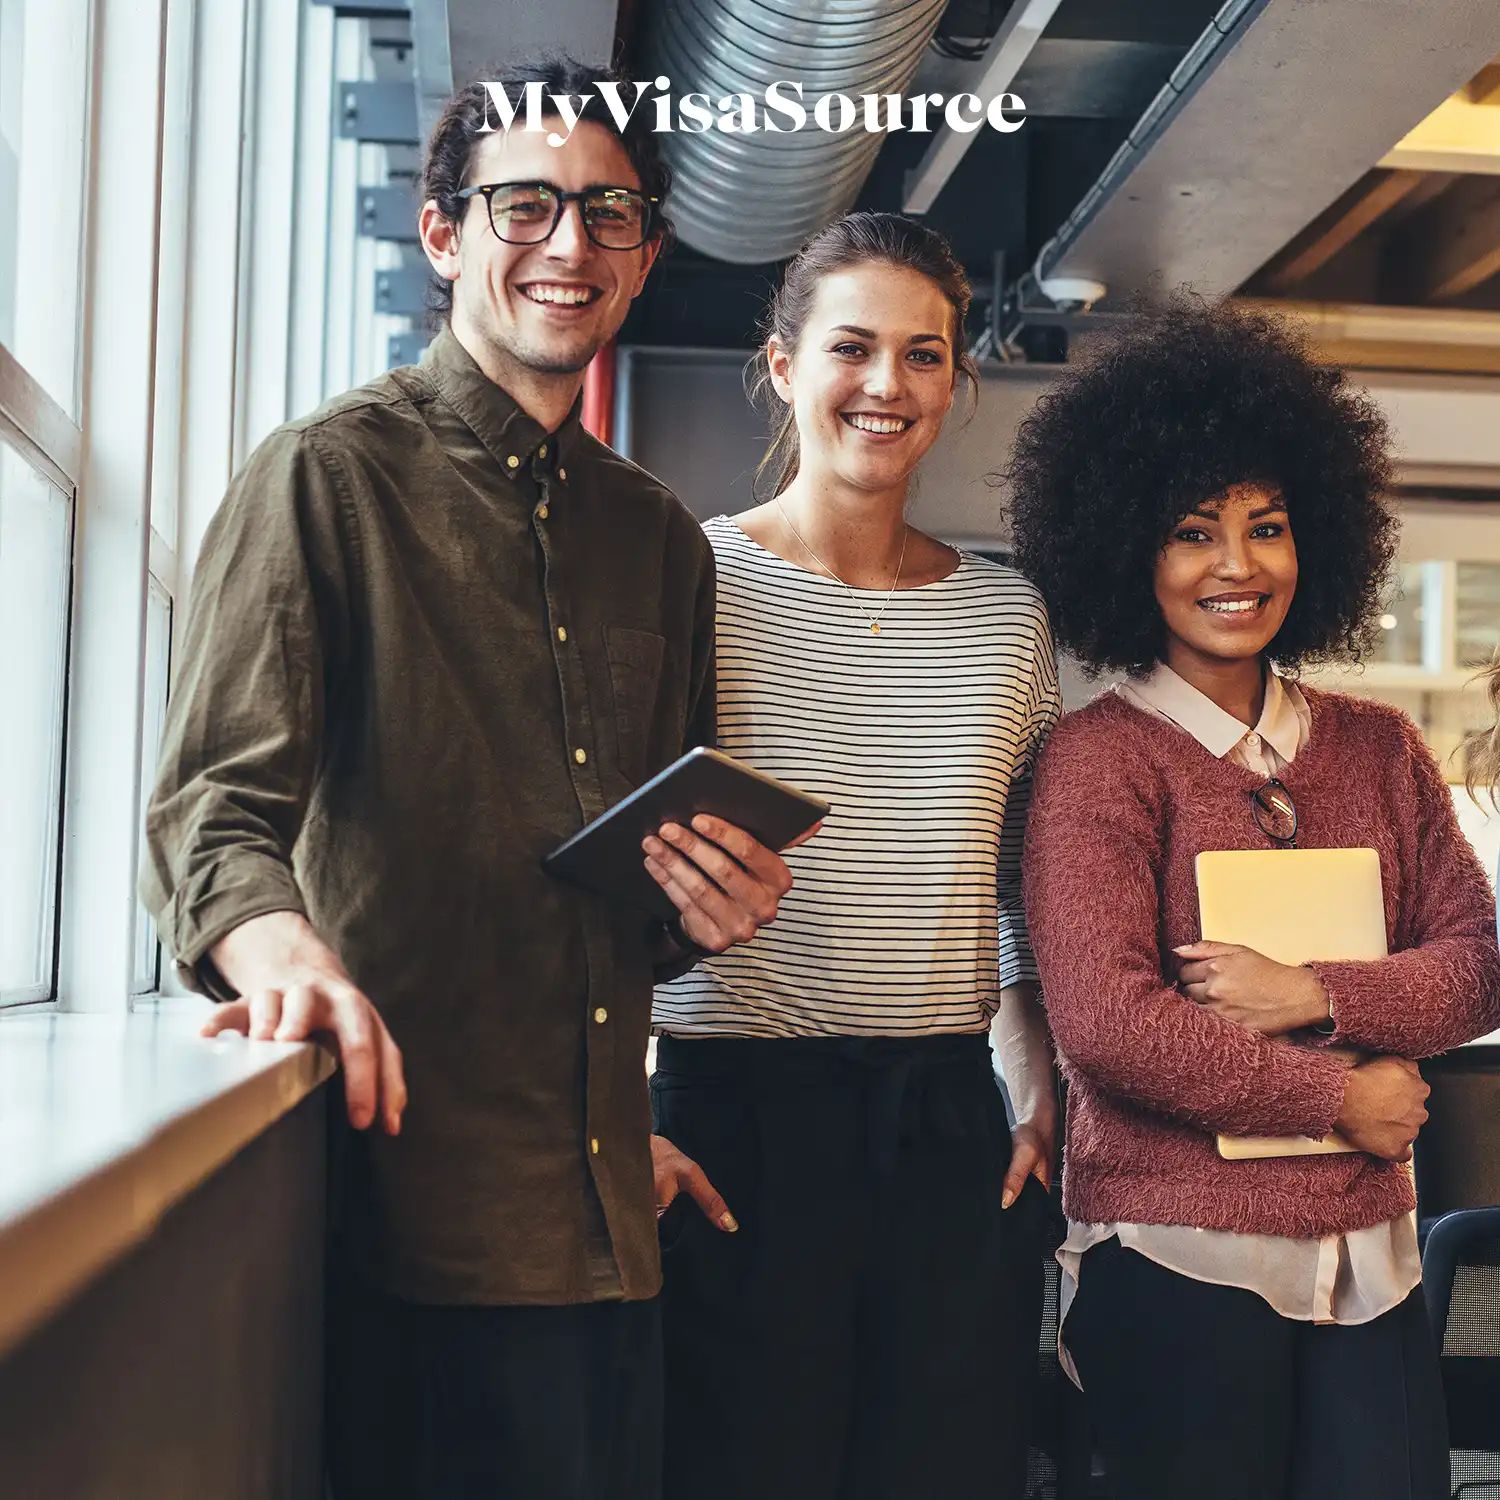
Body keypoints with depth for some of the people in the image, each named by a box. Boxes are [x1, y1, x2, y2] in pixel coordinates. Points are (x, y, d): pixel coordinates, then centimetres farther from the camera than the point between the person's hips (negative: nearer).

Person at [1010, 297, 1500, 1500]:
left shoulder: (1379, 749, 10)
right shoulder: (1101, 757, -7)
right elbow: (1105, 1025, -16)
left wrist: (1309, 995, -12)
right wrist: (1340, 1100, -8)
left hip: (1368, 1255, 5)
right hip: (1178, 1258, -5)